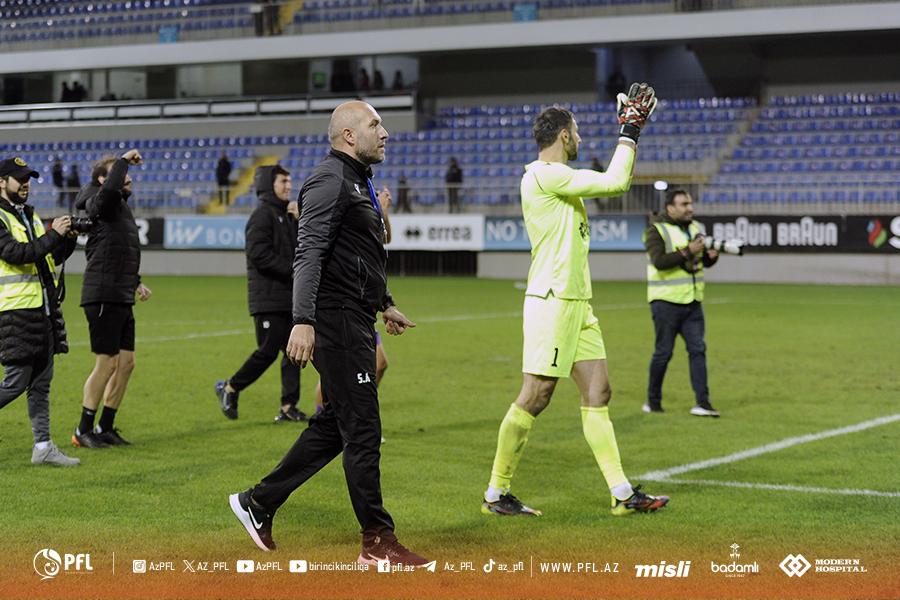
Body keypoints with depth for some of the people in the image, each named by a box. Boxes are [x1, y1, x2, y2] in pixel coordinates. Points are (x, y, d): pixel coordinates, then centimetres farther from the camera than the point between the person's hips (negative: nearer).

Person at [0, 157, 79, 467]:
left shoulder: (30, 215, 19)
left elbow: (52, 258, 19)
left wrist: (69, 237, 2)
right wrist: (52, 235, -22)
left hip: (44, 310, 8)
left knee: (41, 382, 7)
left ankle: (43, 447, 9)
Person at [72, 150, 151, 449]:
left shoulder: (121, 206, 20)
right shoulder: (101, 203, -9)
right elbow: (109, 190, -35)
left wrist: (135, 281, 26)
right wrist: (124, 160, -22)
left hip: (122, 298, 9)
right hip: (103, 297, -9)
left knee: (126, 363, 10)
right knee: (107, 363, -6)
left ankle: (106, 427, 20)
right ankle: (83, 430, 5)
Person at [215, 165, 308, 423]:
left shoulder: (287, 215, 18)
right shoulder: (262, 214, -9)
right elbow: (259, 253, -19)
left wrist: (301, 219, 1)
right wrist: (292, 269, -17)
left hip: (289, 296, 8)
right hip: (267, 297, -8)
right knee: (268, 351, -7)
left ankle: (289, 406, 6)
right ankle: (229, 388, 11)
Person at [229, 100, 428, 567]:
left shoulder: (357, 181, 20)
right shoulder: (330, 180, -13)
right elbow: (309, 253, -23)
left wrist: (384, 304, 36)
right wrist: (303, 320, -31)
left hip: (355, 321, 11)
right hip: (337, 321, -11)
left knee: (333, 426, 14)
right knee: (362, 430, -6)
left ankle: (258, 504, 22)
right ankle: (378, 541, 1)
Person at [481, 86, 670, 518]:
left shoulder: (560, 177, 17)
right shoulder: (543, 174, -13)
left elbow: (615, 181, 30)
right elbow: (614, 183, -15)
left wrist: (630, 135, 22)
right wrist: (628, 133, -3)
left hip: (577, 304, 10)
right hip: (551, 302, -10)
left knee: (597, 393, 7)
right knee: (534, 398, -7)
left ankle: (623, 494, 9)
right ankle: (496, 494, 3)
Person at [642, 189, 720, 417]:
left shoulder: (694, 228, 12)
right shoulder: (656, 230, -8)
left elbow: (703, 262, 19)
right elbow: (659, 261, -22)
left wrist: (711, 256, -3)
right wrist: (688, 252, -25)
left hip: (692, 302, 6)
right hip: (666, 302, -6)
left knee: (698, 349, -2)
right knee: (664, 352, 0)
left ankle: (702, 403, -4)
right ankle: (653, 401, 15)